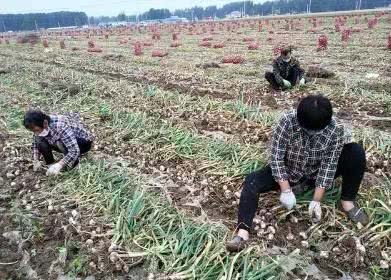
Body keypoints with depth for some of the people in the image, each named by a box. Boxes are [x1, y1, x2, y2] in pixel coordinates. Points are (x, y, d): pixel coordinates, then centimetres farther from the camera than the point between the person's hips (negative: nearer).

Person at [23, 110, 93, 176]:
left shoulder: (61, 127, -37)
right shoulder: (41, 127, -15)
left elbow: (74, 151, -41)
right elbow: (35, 144, 3)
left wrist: (59, 165, -48)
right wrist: (36, 160, -13)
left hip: (84, 142, -7)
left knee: (61, 143, -36)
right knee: (40, 141, -15)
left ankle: (74, 162, -10)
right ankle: (51, 165, 0)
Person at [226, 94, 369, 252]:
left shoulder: (336, 129, -24)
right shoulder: (287, 121, -28)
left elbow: (328, 166, -21)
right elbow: (276, 157, -25)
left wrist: (317, 201, -25)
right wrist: (286, 190, -30)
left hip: (316, 174, 2)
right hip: (287, 172, -1)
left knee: (356, 152, -19)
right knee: (251, 182, -27)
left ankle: (347, 202, -5)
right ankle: (243, 232, -34)